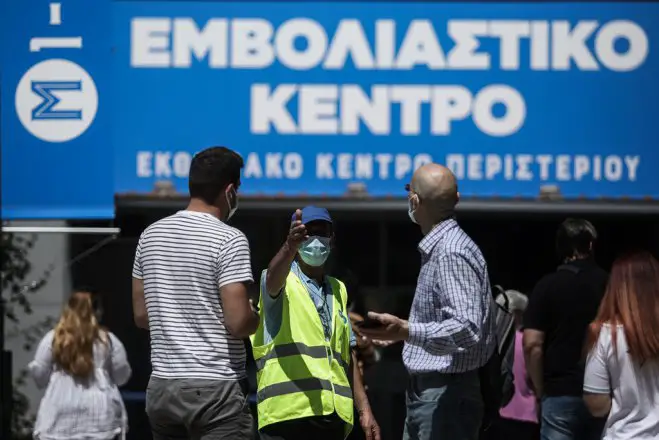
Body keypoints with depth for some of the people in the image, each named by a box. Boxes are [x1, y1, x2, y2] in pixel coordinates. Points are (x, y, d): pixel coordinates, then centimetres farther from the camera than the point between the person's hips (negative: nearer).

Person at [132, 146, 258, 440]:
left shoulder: (151, 234, 9)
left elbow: (141, 315, 14)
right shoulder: (229, 240, -11)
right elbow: (238, 323, -16)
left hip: (162, 387, 7)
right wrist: (261, 316, 4)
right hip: (215, 389, -7)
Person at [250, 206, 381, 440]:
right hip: (286, 409, -6)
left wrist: (364, 409, 18)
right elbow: (274, 277, -23)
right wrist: (289, 247, -45)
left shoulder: (338, 290, 22)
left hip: (332, 412, 6)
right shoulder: (284, 282, 3)